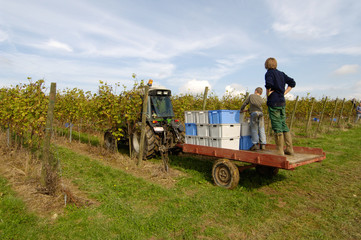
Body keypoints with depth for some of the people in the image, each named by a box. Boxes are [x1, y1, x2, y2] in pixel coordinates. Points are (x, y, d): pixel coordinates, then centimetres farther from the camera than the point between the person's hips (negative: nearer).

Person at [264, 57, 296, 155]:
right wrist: (284, 93, 14)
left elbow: (269, 84, -25)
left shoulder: (269, 73, -6)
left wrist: (268, 94, -9)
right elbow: (292, 83, 19)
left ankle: (280, 151, 1)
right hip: (282, 102, 7)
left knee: (277, 127, -4)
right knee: (283, 125, 13)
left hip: (273, 103, -7)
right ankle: (289, 149, 18)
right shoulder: (281, 74, 16)